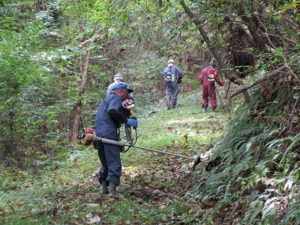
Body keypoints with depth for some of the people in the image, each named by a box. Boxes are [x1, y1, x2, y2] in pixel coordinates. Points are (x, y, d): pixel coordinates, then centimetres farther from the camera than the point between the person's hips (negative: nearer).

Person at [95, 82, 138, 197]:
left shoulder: (106, 99, 29)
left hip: (99, 134, 9)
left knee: (105, 162, 17)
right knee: (114, 162, -9)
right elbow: (112, 111, -22)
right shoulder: (115, 98, -2)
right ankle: (112, 188, -18)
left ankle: (104, 186, 17)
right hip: (109, 134, -9)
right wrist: (127, 120, -17)